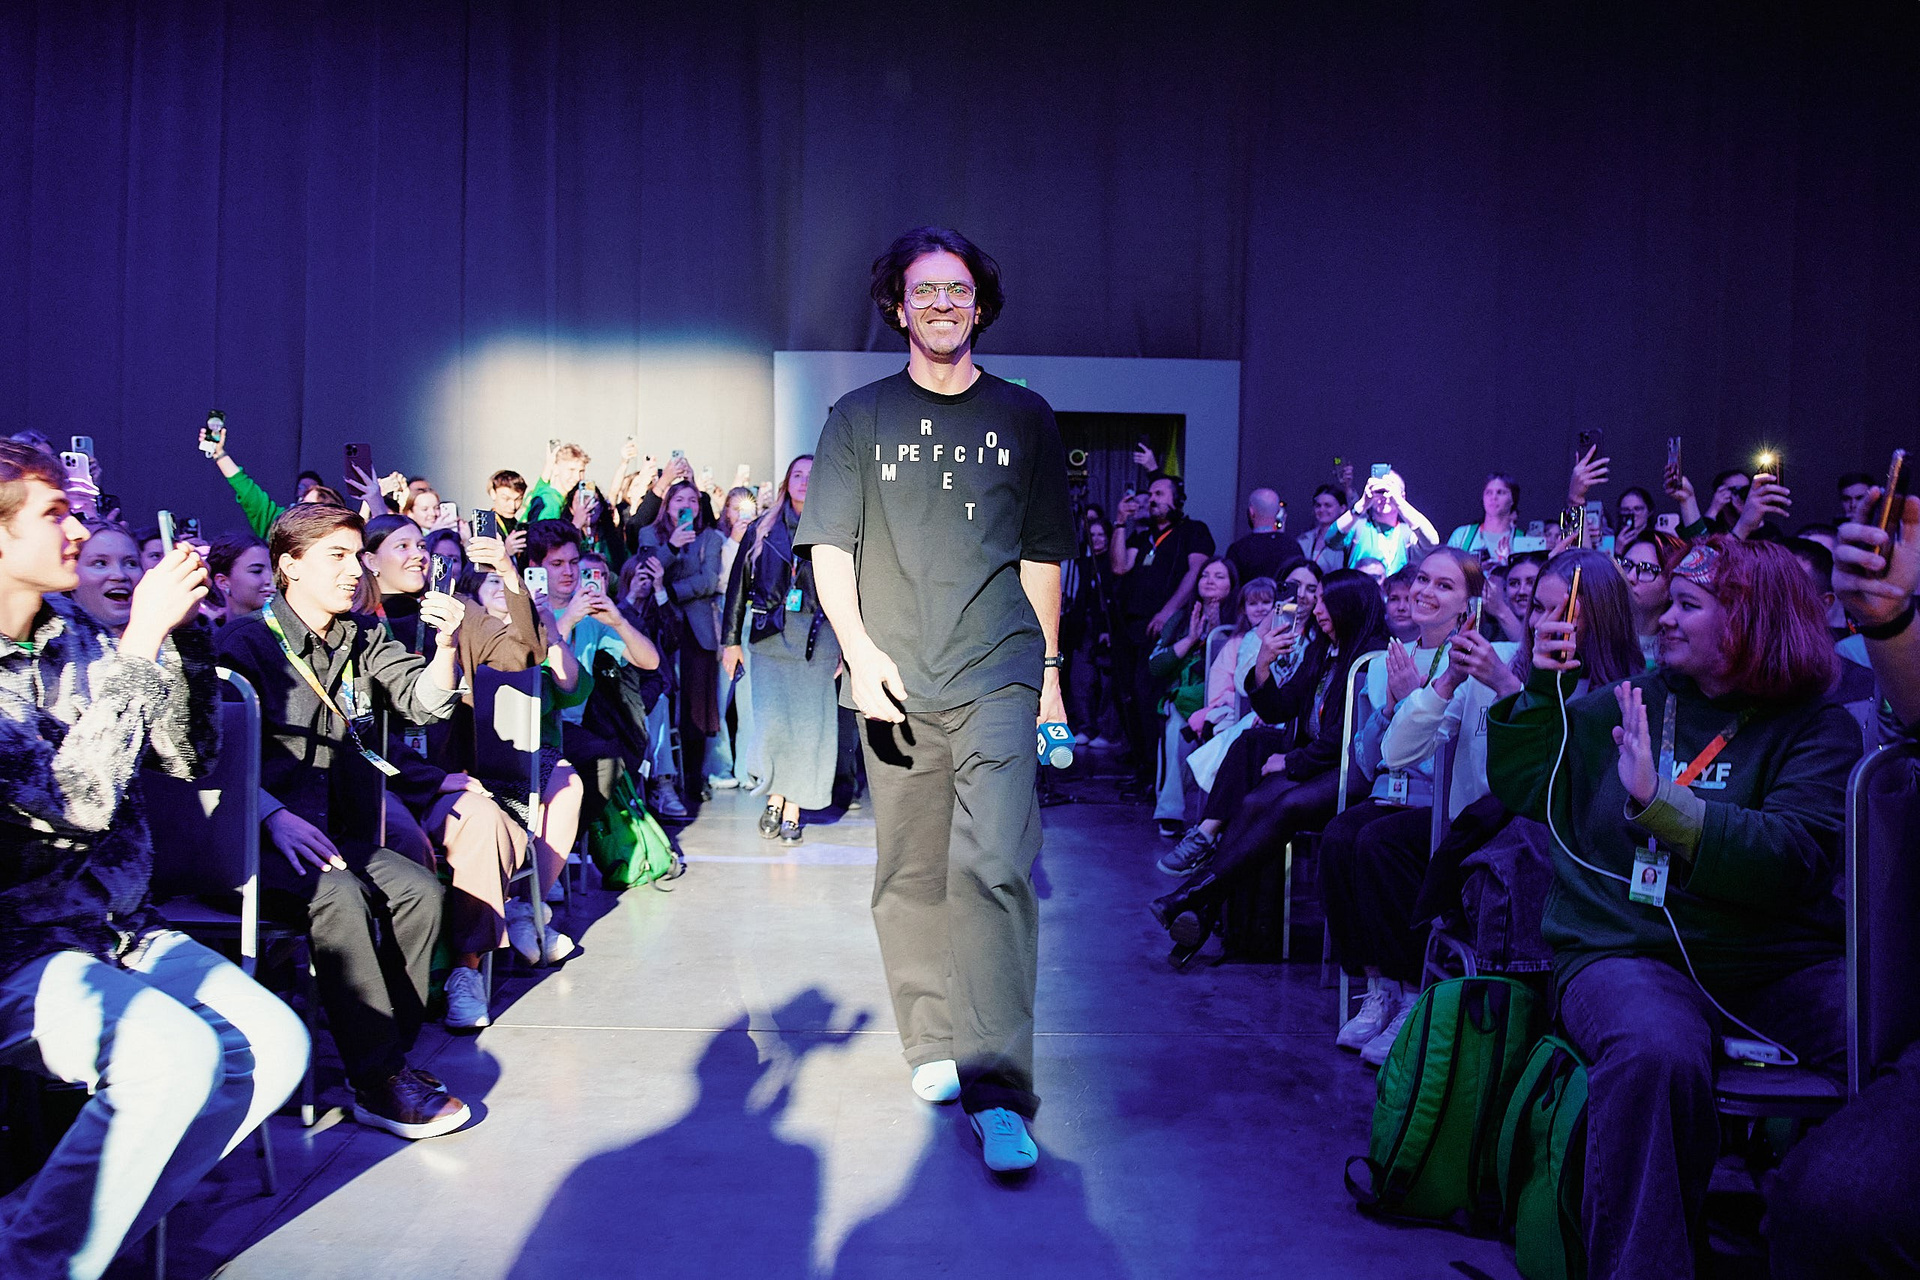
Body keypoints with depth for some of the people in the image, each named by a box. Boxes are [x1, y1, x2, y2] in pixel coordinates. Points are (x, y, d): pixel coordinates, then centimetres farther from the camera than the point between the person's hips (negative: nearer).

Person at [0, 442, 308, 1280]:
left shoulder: (78, 639, 7)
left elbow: (188, 756, 11)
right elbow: (77, 802, -24)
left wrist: (182, 631, -3)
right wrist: (139, 644, -24)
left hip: (117, 927, 7)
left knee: (276, 1046, -10)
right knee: (177, 1054, -30)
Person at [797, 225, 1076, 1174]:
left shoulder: (1023, 418, 12)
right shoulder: (859, 418, 10)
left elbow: (1042, 554, 16)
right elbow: (828, 547, 3)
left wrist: (1048, 663, 13)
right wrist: (859, 649, -10)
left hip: (997, 676, -1)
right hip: (894, 679, 1)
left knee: (994, 865, -13)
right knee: (910, 873, 8)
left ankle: (996, 1090, -12)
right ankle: (932, 1042, 25)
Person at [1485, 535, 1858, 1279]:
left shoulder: (1817, 727, 7)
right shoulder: (1629, 700, 15)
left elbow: (1794, 858, -10)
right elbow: (1521, 790, 15)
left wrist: (1659, 802, -19)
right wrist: (1541, 688, 3)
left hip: (1783, 964, 0)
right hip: (1629, 955, 0)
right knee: (1656, 1055, -36)